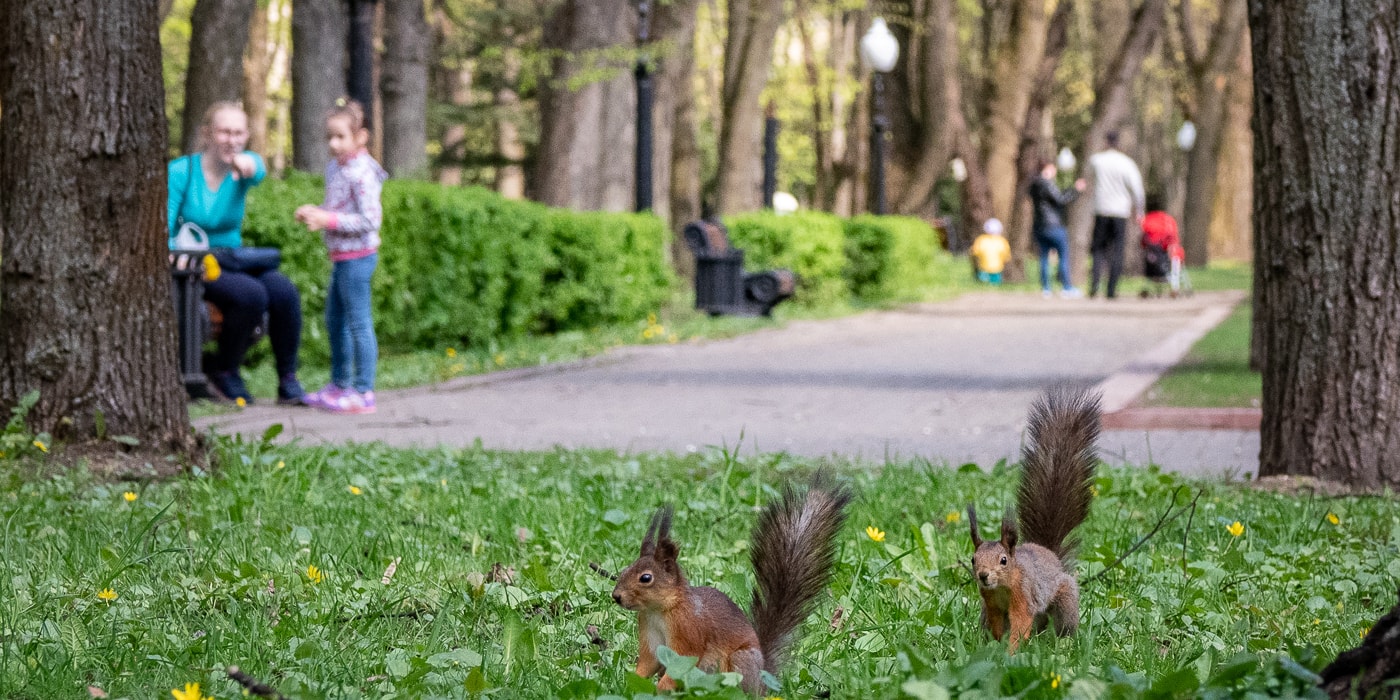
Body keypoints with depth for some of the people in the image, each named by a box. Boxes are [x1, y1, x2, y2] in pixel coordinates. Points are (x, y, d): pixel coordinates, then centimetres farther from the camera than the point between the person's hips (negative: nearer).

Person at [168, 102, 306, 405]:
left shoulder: (244, 164, 0)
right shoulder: (180, 172, -7)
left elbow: (258, 172, -27)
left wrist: (249, 167, -53)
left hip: (233, 261, 4)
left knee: (284, 292, -24)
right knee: (252, 294, -31)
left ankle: (288, 381, -11)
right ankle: (223, 370, -8)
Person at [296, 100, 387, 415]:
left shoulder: (361, 174, -17)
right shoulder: (335, 168, 11)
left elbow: (369, 220, -21)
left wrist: (329, 220, -22)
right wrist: (314, 212, 3)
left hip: (357, 256, -10)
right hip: (340, 257, 10)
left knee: (359, 323, -5)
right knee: (335, 321, 18)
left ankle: (363, 392, -2)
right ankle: (340, 384, 29)